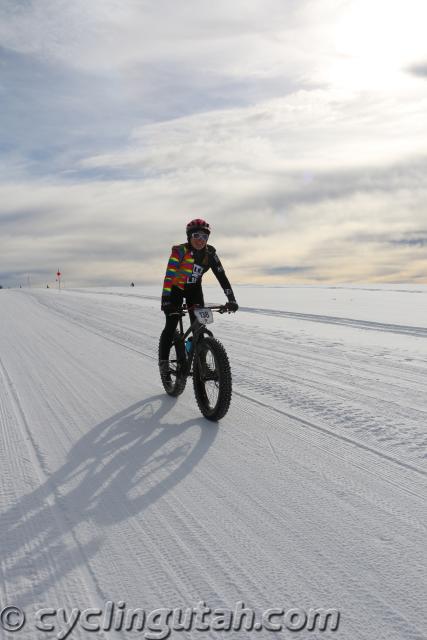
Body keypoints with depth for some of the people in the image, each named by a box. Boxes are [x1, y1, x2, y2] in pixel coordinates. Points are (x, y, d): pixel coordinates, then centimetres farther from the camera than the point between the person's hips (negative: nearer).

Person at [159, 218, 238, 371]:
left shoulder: (210, 253, -17)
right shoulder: (180, 250, -28)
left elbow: (221, 275, -20)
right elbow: (169, 275, -35)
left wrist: (231, 299, -29)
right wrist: (165, 300, -45)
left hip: (194, 289, 3)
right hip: (176, 288, -3)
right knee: (171, 325, -13)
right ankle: (163, 359, 4)